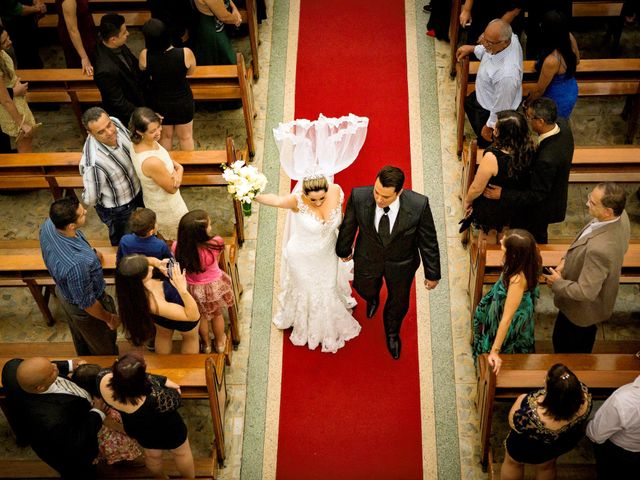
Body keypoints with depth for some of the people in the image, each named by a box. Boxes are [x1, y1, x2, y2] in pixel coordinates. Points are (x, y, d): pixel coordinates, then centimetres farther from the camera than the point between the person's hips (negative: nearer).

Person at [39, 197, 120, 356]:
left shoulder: (48, 225, -25)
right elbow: (86, 303, -30)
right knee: (104, 348, 25)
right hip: (83, 308, -8)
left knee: (80, 336, 37)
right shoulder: (77, 263, -47)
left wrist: (91, 253, 16)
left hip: (63, 291, 8)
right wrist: (109, 318, -11)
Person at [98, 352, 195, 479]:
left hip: (136, 429, 4)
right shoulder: (154, 400, -47)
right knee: (181, 453, 29)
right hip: (167, 431, -4)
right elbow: (173, 401, -26)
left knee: (152, 455, 35)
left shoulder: (104, 379, -33)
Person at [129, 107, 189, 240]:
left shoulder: (137, 142, -19)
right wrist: (179, 170, -10)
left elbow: (163, 156, 1)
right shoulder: (152, 162, -45)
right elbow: (172, 188, -27)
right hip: (167, 206, -7)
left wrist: (177, 167, -18)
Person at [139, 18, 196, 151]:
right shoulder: (186, 53, -30)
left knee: (165, 136, 28)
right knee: (185, 137, 24)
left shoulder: (144, 56, -28)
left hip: (159, 103, 1)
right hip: (183, 101, -1)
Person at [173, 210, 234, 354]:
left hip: (193, 288, 1)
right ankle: (220, 343, 54)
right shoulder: (215, 244, -37)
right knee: (217, 315, 30)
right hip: (214, 286, -1)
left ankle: (206, 344, 55)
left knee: (201, 316, 31)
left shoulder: (177, 247, -30)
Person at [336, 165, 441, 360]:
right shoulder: (358, 197, -33)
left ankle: (392, 333, 62)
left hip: (401, 264, 0)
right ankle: (372, 297, 72)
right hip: (367, 259, 0)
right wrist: (344, 250, 8)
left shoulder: (419, 205, -36)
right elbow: (348, 226, -10)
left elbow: (428, 241, -18)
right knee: (365, 289, 30)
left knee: (399, 301, 26)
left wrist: (432, 274, -5)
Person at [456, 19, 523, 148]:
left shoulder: (507, 74, -47)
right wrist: (473, 48, -1)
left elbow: (501, 108, -30)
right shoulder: (511, 37, -25)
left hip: (492, 112, -9)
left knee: (485, 141, 19)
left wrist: (489, 126, -15)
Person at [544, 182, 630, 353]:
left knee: (563, 346, 22)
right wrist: (567, 260, -7)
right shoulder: (620, 215, -19)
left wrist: (557, 283, -18)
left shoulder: (599, 249, -46)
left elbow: (586, 292, -34)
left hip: (581, 310, -8)